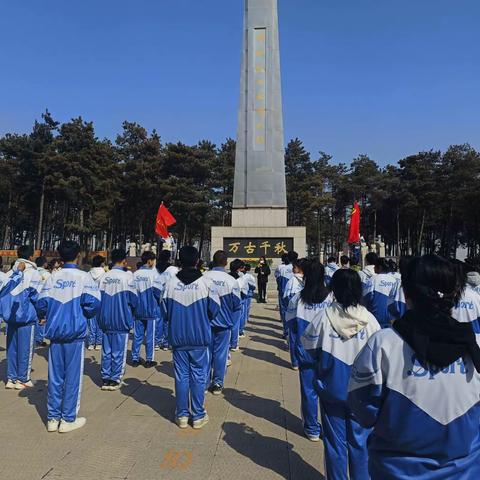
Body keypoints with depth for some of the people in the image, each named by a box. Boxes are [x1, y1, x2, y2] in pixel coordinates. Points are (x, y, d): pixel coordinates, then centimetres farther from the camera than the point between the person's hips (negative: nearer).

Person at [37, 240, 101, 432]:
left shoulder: (53, 277, 3)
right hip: (75, 333, -4)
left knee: (55, 376, 13)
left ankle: (53, 418, 23)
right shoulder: (83, 277, -7)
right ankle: (68, 420, 15)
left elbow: (41, 304, -1)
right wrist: (85, 315, 4)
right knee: (72, 376, 6)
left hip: (55, 332, 4)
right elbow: (93, 303, -17)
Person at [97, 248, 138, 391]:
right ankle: (115, 380, 14)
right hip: (121, 320, -4)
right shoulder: (127, 276, -12)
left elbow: (100, 297, 6)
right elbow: (134, 300, -9)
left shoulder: (104, 276, -1)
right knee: (118, 351, 7)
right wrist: (130, 312, 12)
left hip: (105, 319, 4)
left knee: (106, 350, 13)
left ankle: (105, 379, 22)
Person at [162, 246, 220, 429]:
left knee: (181, 376, 13)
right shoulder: (206, 283, -11)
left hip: (178, 338, 2)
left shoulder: (170, 283, -6)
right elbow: (214, 310, -6)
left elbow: (165, 311, 2)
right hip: (200, 338, -2)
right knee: (198, 376, 9)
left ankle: (182, 415, 23)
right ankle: (198, 416, 19)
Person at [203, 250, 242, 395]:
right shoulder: (231, 281, -13)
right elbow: (237, 305, -6)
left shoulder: (203, 278, -10)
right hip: (224, 323, -1)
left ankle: (204, 382, 23)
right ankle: (217, 384, 19)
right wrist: (231, 321, 10)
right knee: (220, 353, 9)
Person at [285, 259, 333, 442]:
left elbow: (292, 324, -1)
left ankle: (312, 429, 27)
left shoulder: (297, 298, -9)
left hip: (305, 352, 1)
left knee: (308, 390, 13)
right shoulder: (332, 297, -12)